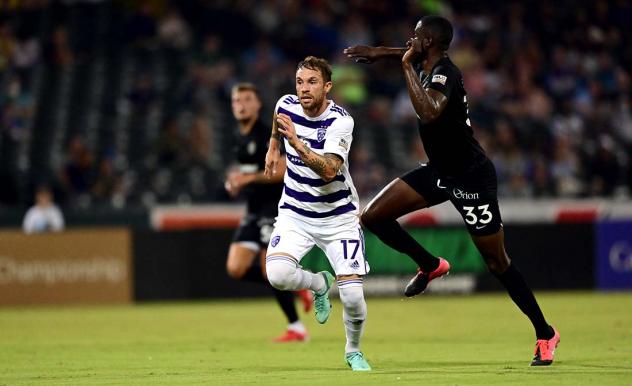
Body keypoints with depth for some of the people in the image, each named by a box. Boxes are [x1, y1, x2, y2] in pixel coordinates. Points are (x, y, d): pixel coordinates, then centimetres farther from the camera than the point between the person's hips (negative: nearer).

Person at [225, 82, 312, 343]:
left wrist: (250, 178, -24)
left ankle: (297, 328, 0)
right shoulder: (240, 138, 15)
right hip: (254, 211, 9)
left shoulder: (267, 135, -11)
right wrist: (235, 184, 11)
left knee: (270, 270, -12)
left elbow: (284, 169, -20)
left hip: (275, 208, -9)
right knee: (236, 269, -3)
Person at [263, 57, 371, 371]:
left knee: (352, 295, -13)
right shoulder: (286, 105, -6)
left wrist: (296, 142, -44)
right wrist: (273, 148, 29)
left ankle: (353, 351, 20)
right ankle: (319, 283, 11)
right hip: (295, 213, 3)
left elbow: (329, 170, -34)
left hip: (338, 216, -3)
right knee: (277, 274, -26)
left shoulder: (340, 121, -20)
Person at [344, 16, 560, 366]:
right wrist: (378, 52, 23)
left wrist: (407, 66, -34)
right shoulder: (430, 67, 2)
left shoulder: (444, 74, -24)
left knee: (498, 263, -2)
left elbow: (429, 113, -45)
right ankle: (430, 265, 18)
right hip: (440, 171, 9)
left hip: (470, 176, -9)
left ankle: (545, 334, 11)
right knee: (373, 216, 0)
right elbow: (411, 53, 29)